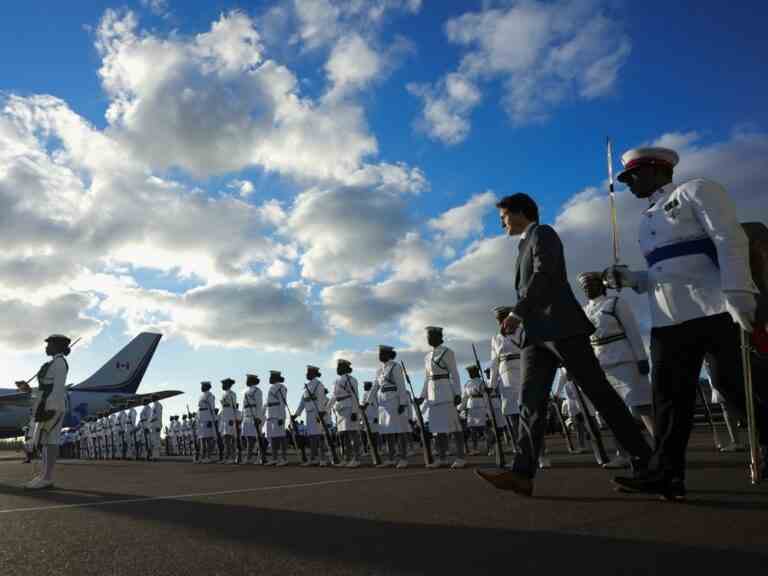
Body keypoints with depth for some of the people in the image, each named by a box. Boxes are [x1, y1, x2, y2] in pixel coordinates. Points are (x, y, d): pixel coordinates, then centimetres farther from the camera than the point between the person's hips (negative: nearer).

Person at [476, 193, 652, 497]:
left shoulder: (543, 233, 2)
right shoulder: (525, 245, 27)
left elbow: (543, 276, -13)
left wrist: (516, 312, -13)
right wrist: (517, 317, 13)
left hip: (560, 326, -8)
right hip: (536, 333, 9)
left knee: (599, 392, -5)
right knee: (531, 401, -5)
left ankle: (645, 459, 5)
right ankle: (523, 473, -13)